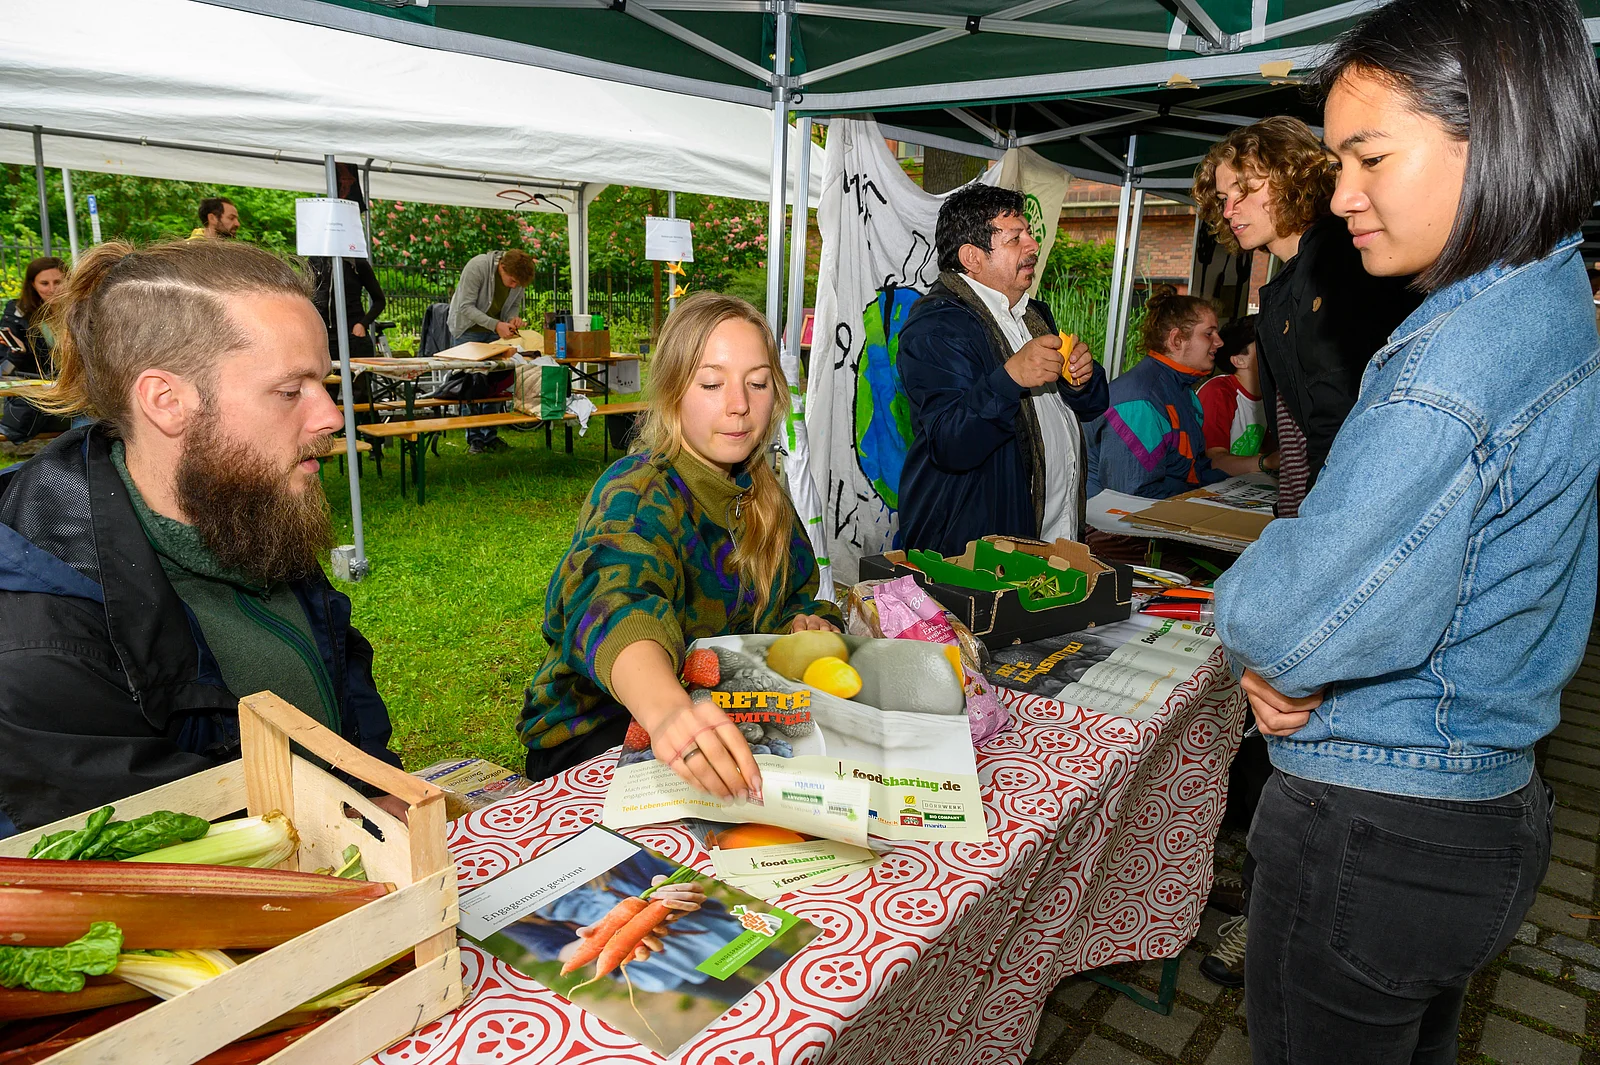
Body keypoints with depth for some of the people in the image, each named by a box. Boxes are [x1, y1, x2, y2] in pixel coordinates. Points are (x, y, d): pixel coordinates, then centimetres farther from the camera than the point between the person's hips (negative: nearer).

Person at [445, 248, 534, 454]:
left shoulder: (519, 278, -12)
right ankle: (474, 438, 3)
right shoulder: (477, 267, -27)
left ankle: (490, 436, 13)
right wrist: (495, 324, -36)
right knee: (470, 382, -5)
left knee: (493, 383, 4)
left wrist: (513, 319, -20)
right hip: (468, 330, -5)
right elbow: (466, 307, -26)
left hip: (495, 331, 5)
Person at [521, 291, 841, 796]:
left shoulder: (759, 491, 2)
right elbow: (617, 605, -44)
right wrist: (668, 710, -65)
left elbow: (794, 597, 17)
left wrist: (806, 623, -8)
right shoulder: (641, 494, -22)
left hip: (721, 711, 7)